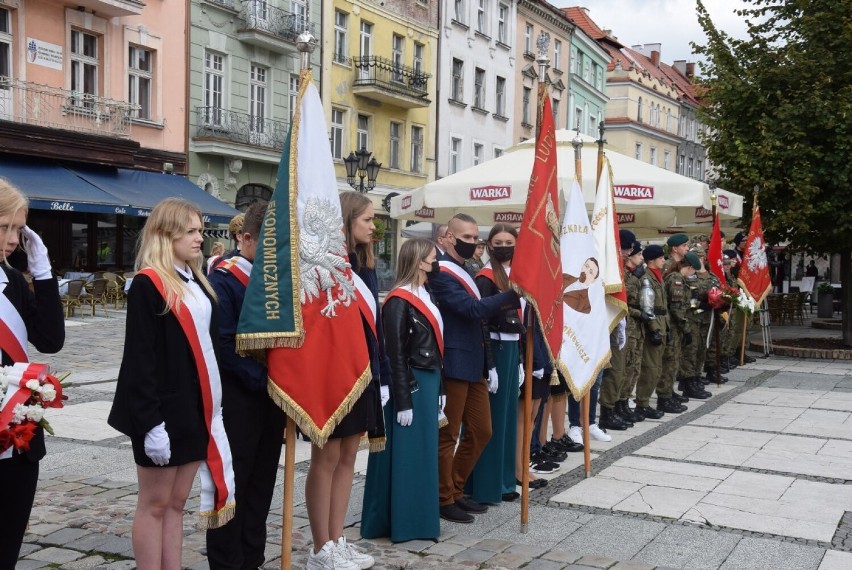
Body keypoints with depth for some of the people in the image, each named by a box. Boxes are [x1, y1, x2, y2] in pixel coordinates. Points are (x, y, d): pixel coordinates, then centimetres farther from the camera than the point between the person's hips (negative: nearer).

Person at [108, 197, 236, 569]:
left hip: (197, 409, 7)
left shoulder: (198, 283, 13)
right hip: (162, 411, -7)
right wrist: (150, 420, -20)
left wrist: (213, 407, 14)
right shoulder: (147, 284, -11)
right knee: (155, 503, 4)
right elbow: (139, 357, -15)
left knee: (177, 502, 13)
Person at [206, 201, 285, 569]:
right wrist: (261, 379, -17)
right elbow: (224, 345, -18)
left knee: (262, 483, 13)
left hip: (271, 395, 7)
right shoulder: (223, 281, -12)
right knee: (232, 485, 3)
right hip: (238, 398, -7)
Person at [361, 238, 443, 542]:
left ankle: (417, 517, 26)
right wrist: (403, 401, -18)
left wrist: (438, 389, 14)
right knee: (406, 452, -1)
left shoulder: (425, 297, 12)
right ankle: (400, 521, 10)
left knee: (423, 451, 15)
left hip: (428, 382, 9)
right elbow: (395, 355, -17)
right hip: (409, 385, -9)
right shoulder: (399, 302, -15)